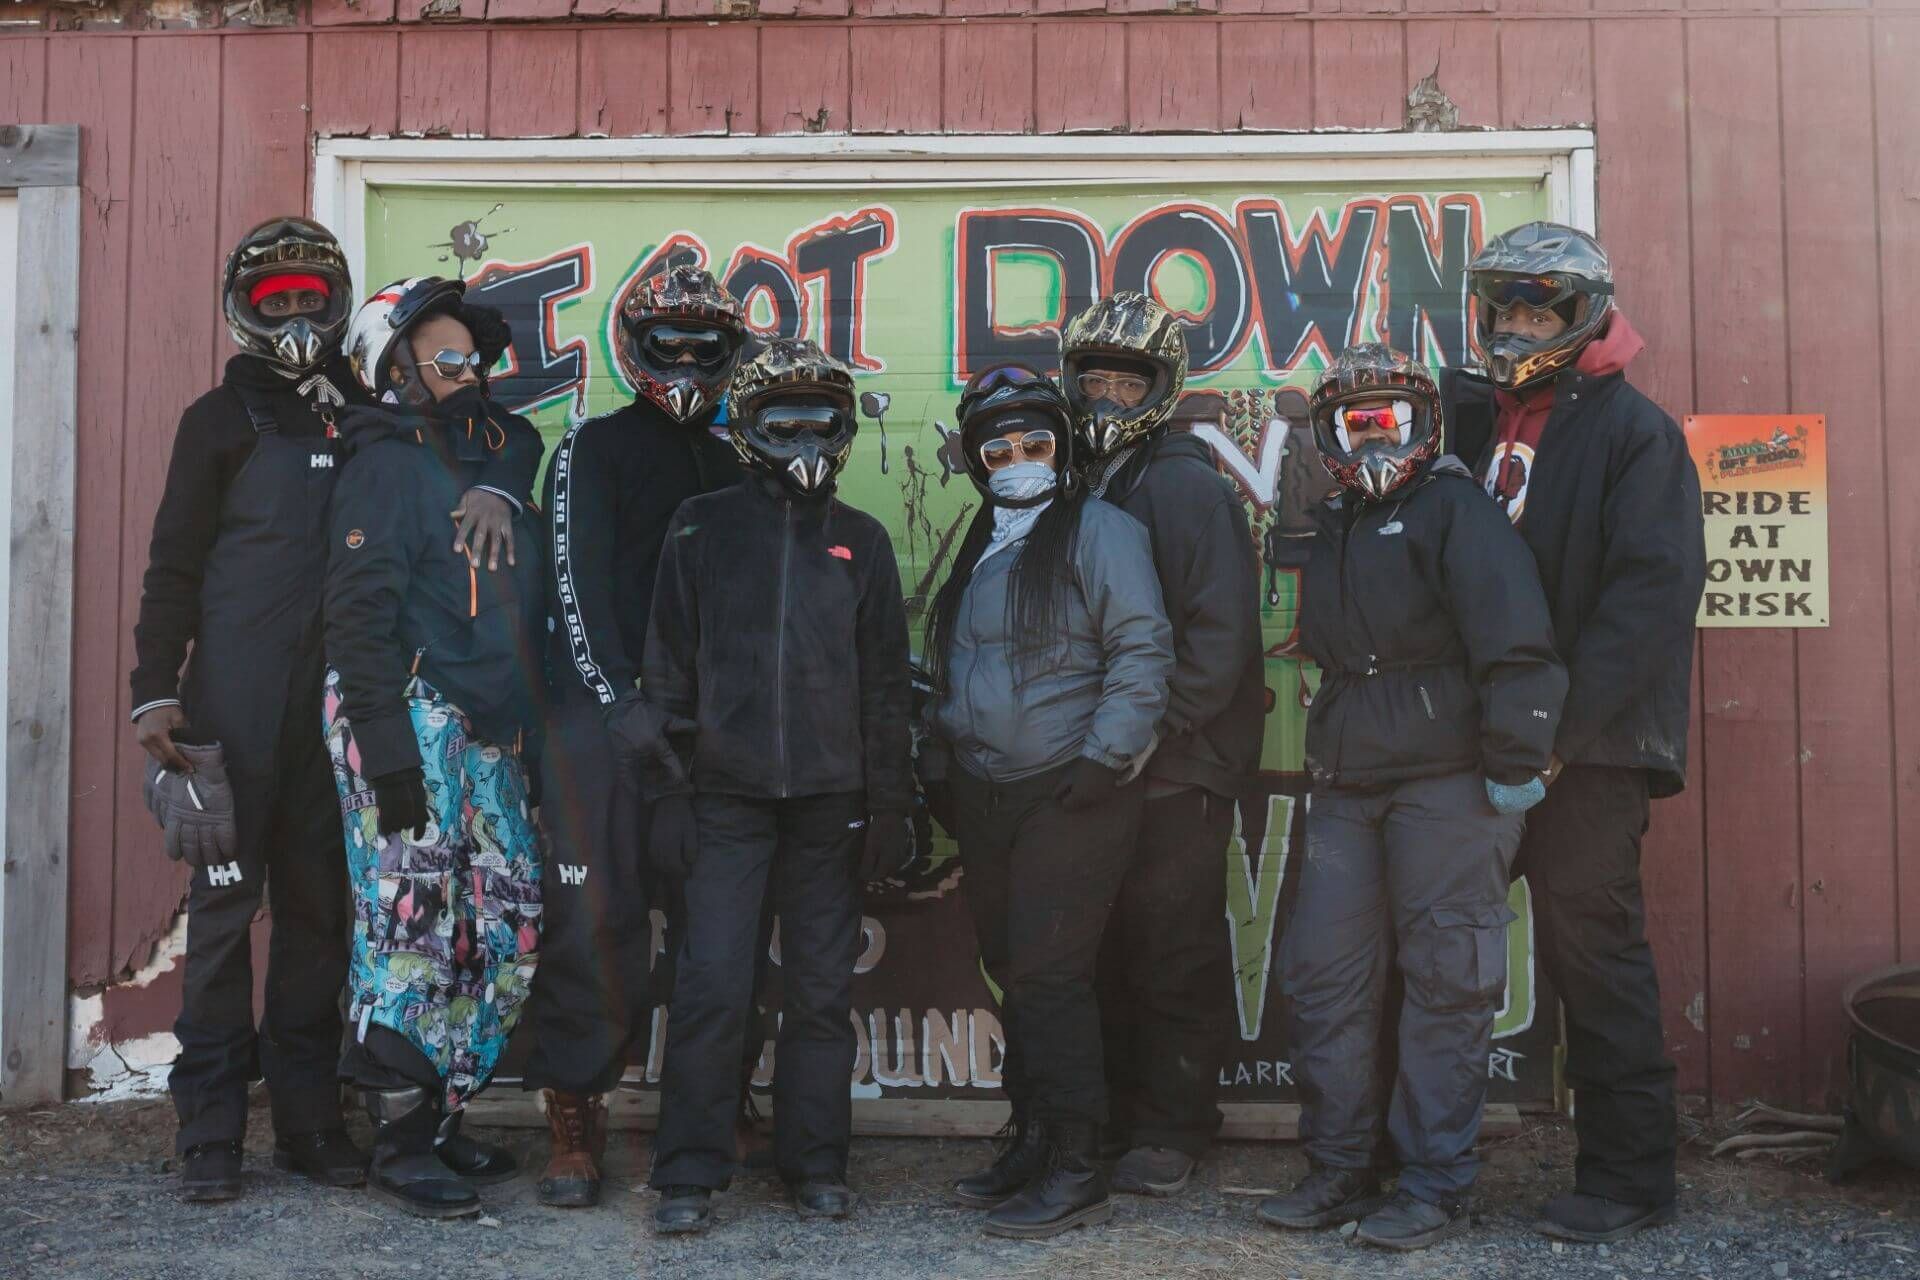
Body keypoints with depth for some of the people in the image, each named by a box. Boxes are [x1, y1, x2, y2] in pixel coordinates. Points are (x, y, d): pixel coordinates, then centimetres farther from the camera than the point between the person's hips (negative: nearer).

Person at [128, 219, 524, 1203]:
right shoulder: (223, 418, 7)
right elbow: (173, 565, 4)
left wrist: (491, 486, -8)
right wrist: (155, 692, -5)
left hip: (335, 701, 3)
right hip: (238, 701, -3)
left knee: (319, 903, 6)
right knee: (226, 900, -2)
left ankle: (308, 1116, 14)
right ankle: (209, 1126, 6)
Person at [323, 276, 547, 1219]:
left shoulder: (500, 452, 19)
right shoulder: (389, 462, -4)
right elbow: (359, 613, -12)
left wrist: (528, 724, 18)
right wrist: (384, 747, -20)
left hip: (486, 733, 8)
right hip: (410, 717, -8)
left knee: (508, 928, 8)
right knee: (412, 926, -6)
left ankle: (439, 1116, 20)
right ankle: (401, 1147, 4)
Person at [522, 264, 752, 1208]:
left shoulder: (733, 468, 18)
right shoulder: (593, 450, 4)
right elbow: (577, 588, -5)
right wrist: (623, 706, -14)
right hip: (603, 715, -4)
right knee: (596, 917, -6)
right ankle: (574, 1118, 5)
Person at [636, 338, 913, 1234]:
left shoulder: (861, 541, 9)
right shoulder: (702, 529, 5)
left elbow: (886, 684, 9)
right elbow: (668, 667, 4)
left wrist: (888, 806, 5)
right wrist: (670, 790, -1)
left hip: (828, 800, 2)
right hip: (726, 795, -1)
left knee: (822, 991, 6)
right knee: (712, 985, -5)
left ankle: (815, 1166, 18)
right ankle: (688, 1175, 6)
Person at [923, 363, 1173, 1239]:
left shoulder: (1100, 531, -6)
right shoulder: (978, 550, 17)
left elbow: (1142, 651, -12)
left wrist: (1105, 757, -17)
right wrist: (945, 758, 16)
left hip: (1069, 797, -7)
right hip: (986, 799, 8)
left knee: (1047, 978, -9)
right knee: (1012, 972, 12)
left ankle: (1075, 1172, 0)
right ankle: (1031, 1142, 24)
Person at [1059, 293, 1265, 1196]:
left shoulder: (1188, 485, -8)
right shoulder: (1072, 482, 13)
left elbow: (1220, 631, -15)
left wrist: (1154, 732, -17)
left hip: (1176, 771, -6)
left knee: (1175, 954, 2)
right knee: (1102, 951, 13)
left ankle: (1171, 1133, 14)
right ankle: (1107, 1122, 25)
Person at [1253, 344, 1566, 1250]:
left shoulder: (1454, 509, -4)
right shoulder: (1332, 531, 20)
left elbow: (1515, 642, -14)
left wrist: (1515, 761, -18)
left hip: (1447, 784, -7)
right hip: (1347, 788, 8)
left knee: (1446, 984, -1)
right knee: (1324, 976, 6)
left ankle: (1434, 1184, 8)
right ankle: (1340, 1171, 17)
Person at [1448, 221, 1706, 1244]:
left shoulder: (1632, 430, -5)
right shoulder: (1473, 420, 14)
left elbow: (1651, 591, -14)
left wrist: (1562, 727, -19)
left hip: (1586, 745, -6)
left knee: (1592, 947, 0)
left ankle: (1628, 1176, 12)